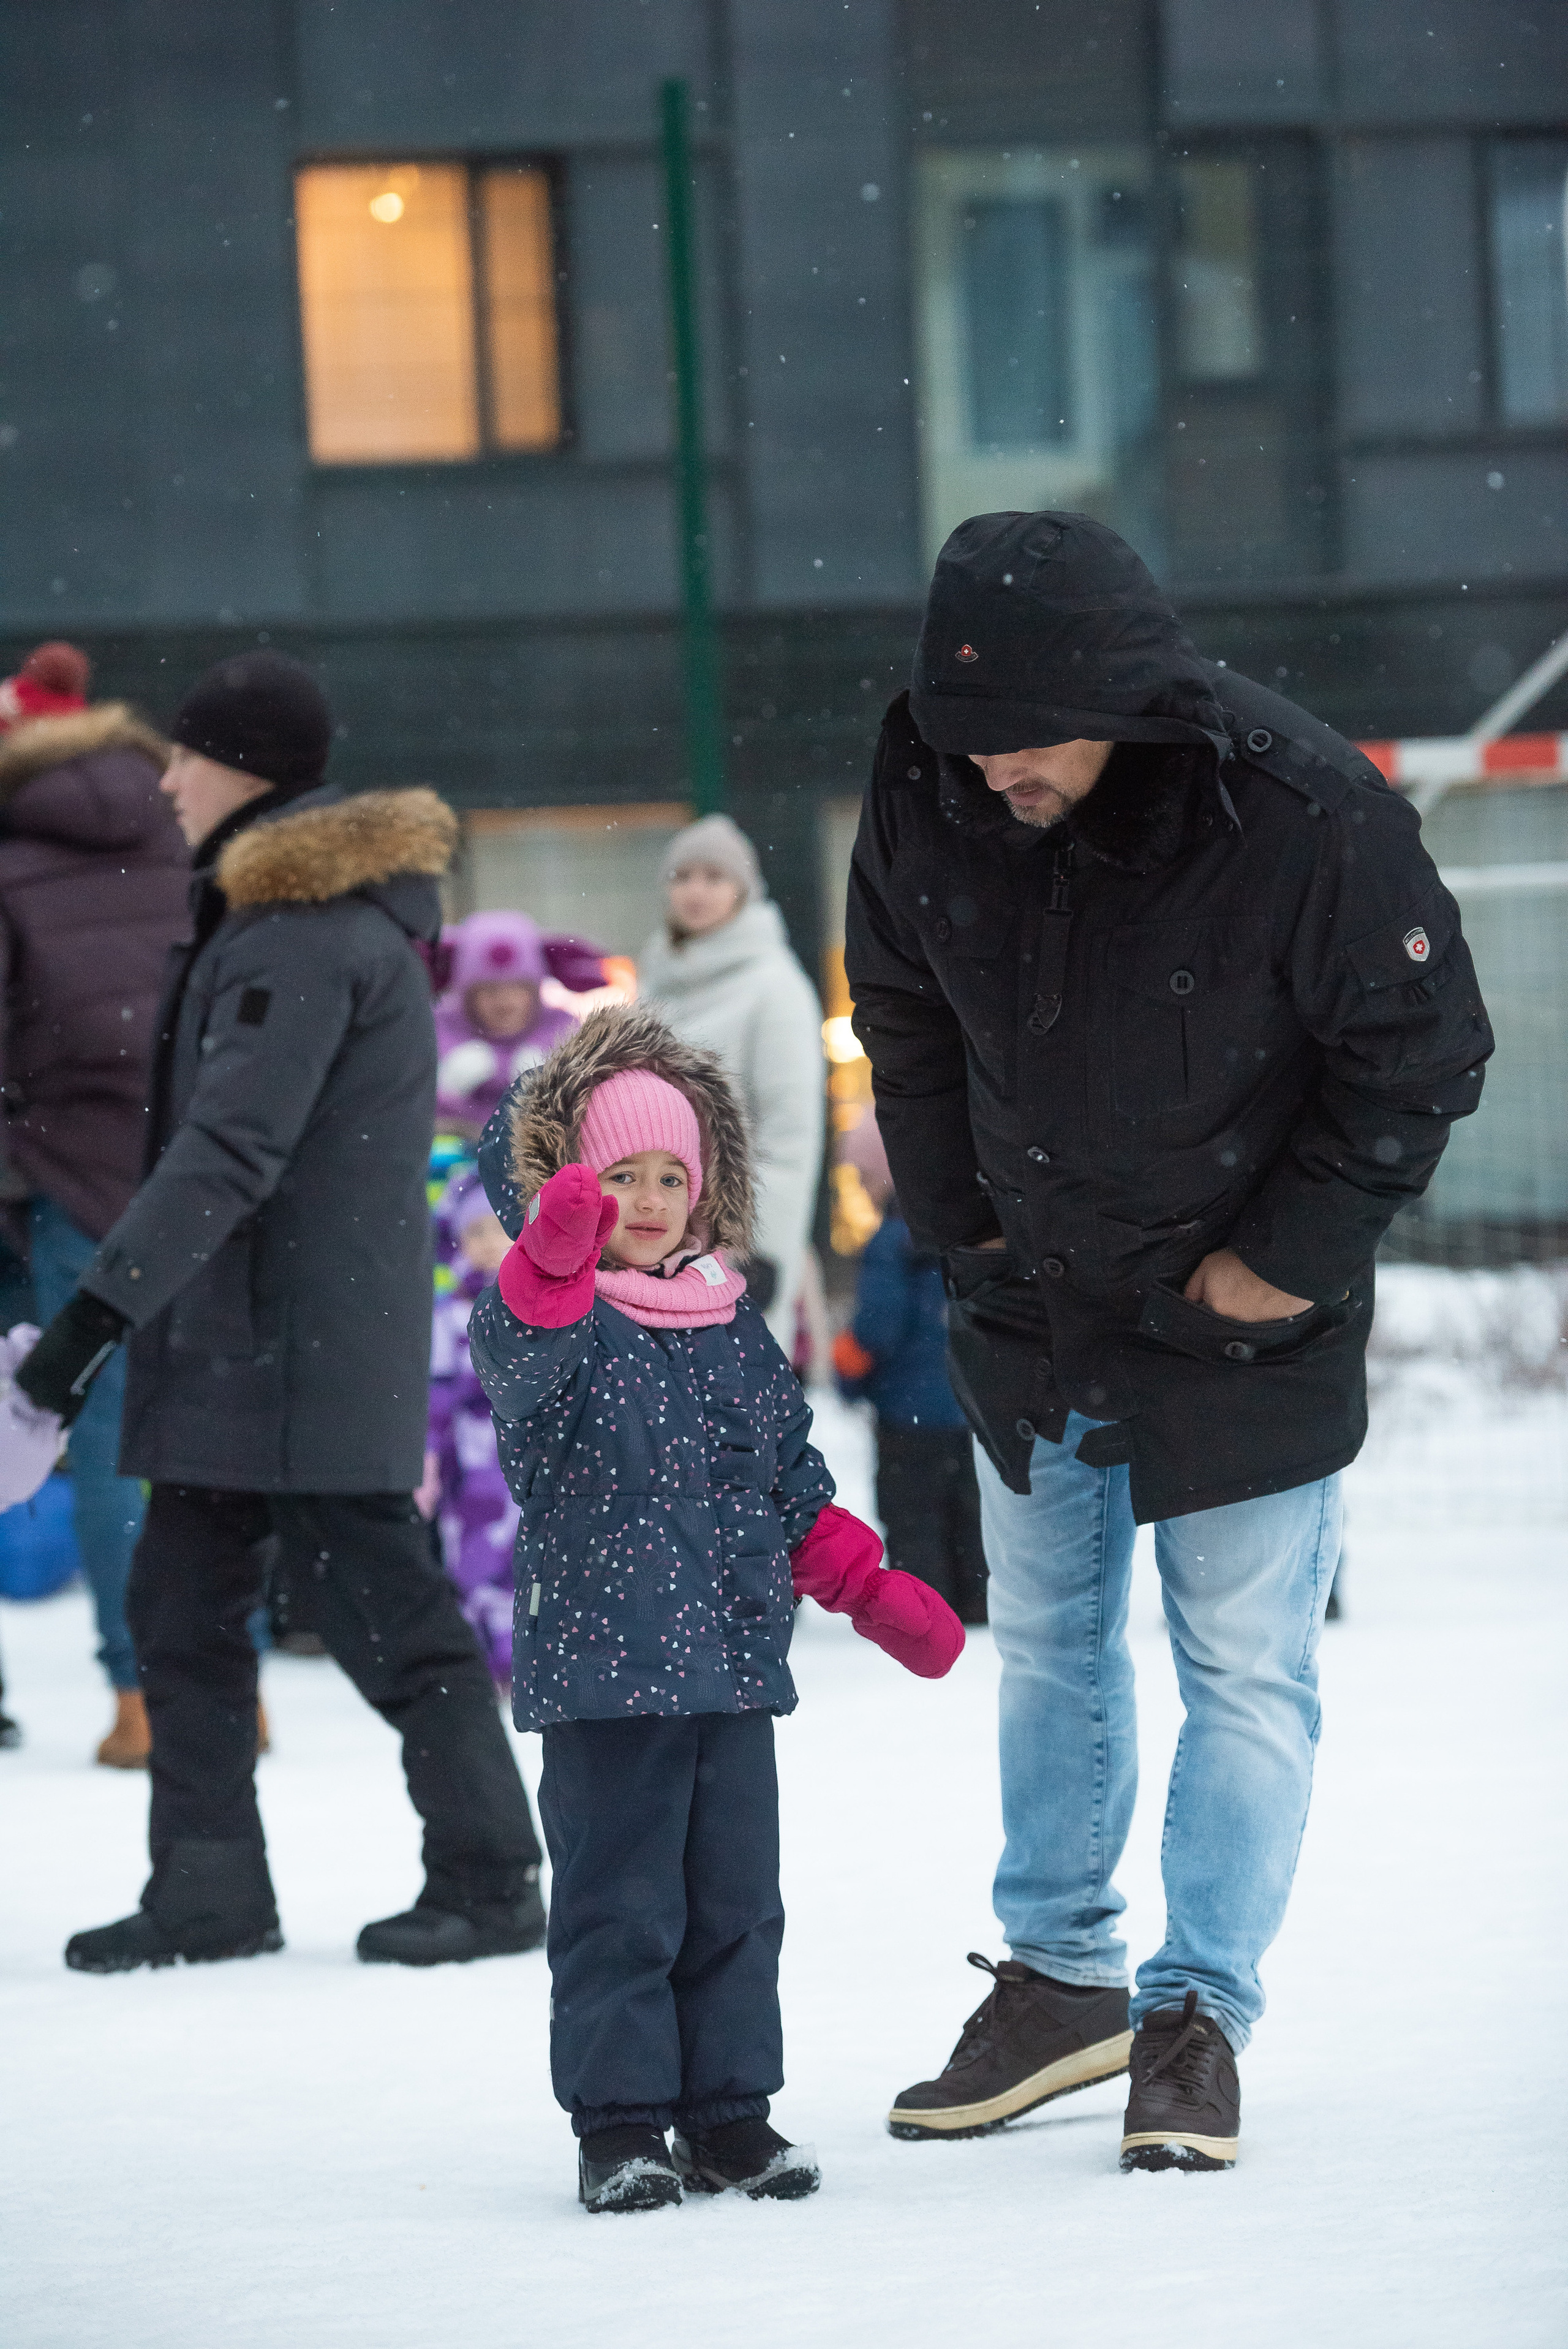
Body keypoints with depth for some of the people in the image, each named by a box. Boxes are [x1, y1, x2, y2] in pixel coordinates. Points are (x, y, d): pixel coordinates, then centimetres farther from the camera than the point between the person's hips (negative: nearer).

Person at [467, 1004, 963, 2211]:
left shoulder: (734, 1328, 13)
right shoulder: (556, 1318, -6)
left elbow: (794, 1482, 20)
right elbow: (518, 1367, -32)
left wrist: (870, 1588, 12)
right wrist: (555, 1264, -51)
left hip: (735, 1661, 6)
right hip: (604, 1670, -6)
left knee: (735, 1901, 10)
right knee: (620, 1904, -3)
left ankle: (727, 2110, 19)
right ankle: (620, 2122, 4)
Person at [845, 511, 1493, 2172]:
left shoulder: (1304, 818, -27)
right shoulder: (926, 799, -14)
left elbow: (1420, 1055, -14)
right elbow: (905, 1021, 6)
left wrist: (1289, 1260, -13)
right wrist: (962, 1217, 3)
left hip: (1245, 1330, -4)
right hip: (1034, 1312, 4)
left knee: (1247, 1677, -2)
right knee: (1046, 1648, 16)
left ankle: (1199, 2019, 6)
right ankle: (1059, 1984, 29)